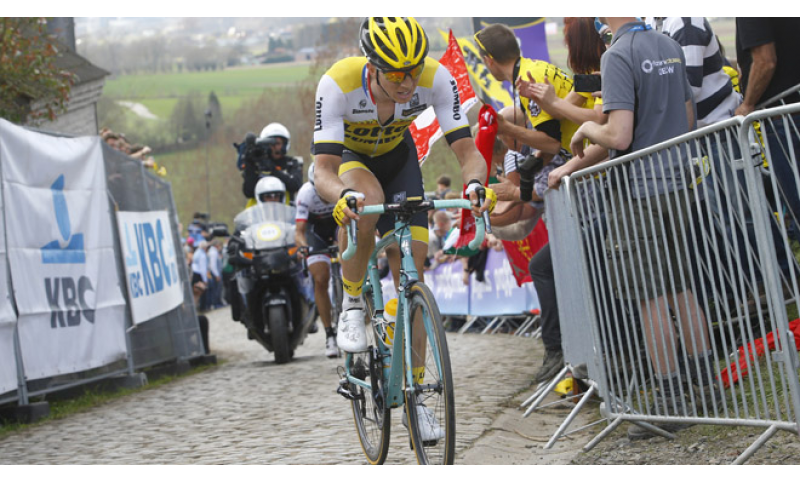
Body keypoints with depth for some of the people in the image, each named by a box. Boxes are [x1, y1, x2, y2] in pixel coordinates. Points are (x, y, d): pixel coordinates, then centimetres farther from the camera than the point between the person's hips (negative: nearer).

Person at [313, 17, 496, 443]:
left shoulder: (436, 79, -32)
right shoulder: (338, 84, -37)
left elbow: (467, 152, -30)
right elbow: (324, 171, -37)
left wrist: (475, 182, -52)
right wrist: (342, 195, -59)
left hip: (397, 156, 2)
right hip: (348, 157, -2)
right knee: (367, 200, -39)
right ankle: (352, 306, -15)